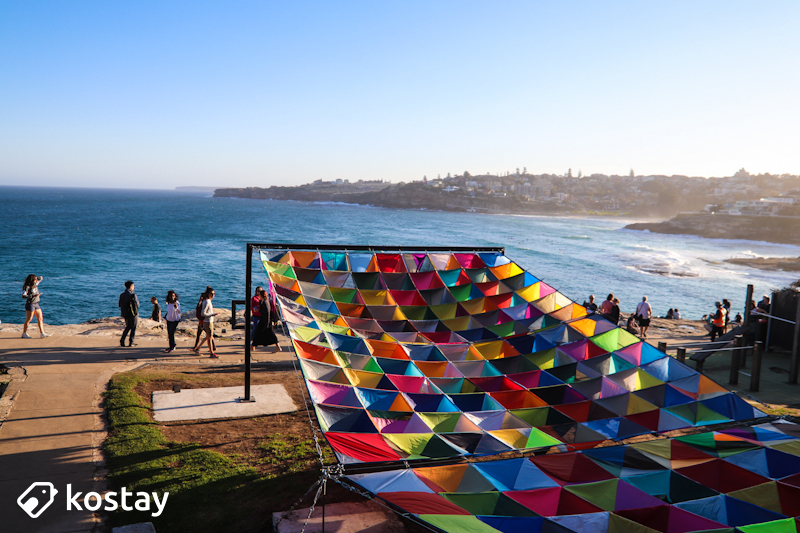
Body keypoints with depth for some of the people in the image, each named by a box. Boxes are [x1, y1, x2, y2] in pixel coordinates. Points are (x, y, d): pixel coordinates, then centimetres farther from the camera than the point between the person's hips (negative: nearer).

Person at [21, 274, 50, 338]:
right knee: (29, 319, -1)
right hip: (30, 304, -8)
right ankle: (24, 334, 10)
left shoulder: (35, 285, 7)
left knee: (40, 319, 3)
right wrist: (33, 295, -34)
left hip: (36, 304, 8)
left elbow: (41, 278, 23)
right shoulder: (27, 287, -15)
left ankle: (42, 333, 3)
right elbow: (23, 295, -27)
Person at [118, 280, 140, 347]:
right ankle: (131, 342, 10)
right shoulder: (133, 295, -16)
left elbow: (120, 305, 7)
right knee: (133, 328, 7)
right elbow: (137, 305, -12)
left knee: (127, 327, 20)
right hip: (133, 314, -6)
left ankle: (122, 340, 7)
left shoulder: (122, 295, 3)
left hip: (125, 314, 6)